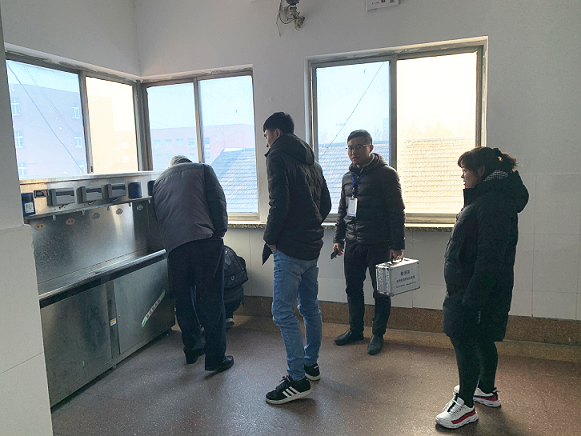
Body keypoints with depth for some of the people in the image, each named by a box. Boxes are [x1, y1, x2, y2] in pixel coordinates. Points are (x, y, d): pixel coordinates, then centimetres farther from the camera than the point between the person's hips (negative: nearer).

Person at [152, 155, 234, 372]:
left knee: (183, 299, 16)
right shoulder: (202, 169, 15)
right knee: (211, 298, 1)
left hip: (174, 246, 4)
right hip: (206, 240, -3)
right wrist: (220, 231, 7)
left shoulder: (158, 182, 27)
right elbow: (217, 200, 1)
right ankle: (215, 356, 6)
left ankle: (192, 349, 29)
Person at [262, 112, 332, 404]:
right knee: (309, 307, 17)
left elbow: (279, 203, -20)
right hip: (312, 246, 9)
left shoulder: (278, 156, -9)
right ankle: (311, 365, 30)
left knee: (283, 312, -4)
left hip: (290, 248, -9)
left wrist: (270, 238, -8)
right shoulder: (311, 161, 18)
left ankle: (298, 380, 1)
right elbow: (326, 204, 19)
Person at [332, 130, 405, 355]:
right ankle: (355, 330, 28)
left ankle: (378, 334, 20)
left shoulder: (386, 173, -7)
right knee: (353, 288, 12)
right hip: (352, 244, 6)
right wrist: (338, 238, 15)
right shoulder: (348, 177, 13)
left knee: (381, 291, 5)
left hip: (379, 244, -6)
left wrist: (397, 245, -14)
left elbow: (397, 212, -10)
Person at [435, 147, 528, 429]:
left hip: (478, 287, -10)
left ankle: (465, 404, 10)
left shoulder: (493, 203, -20)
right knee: (481, 339, 20)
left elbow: (489, 256, -25)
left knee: (464, 340, -3)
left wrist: (472, 296, -24)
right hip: (472, 287, 10)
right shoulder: (487, 197, 14)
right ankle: (487, 390, 37)